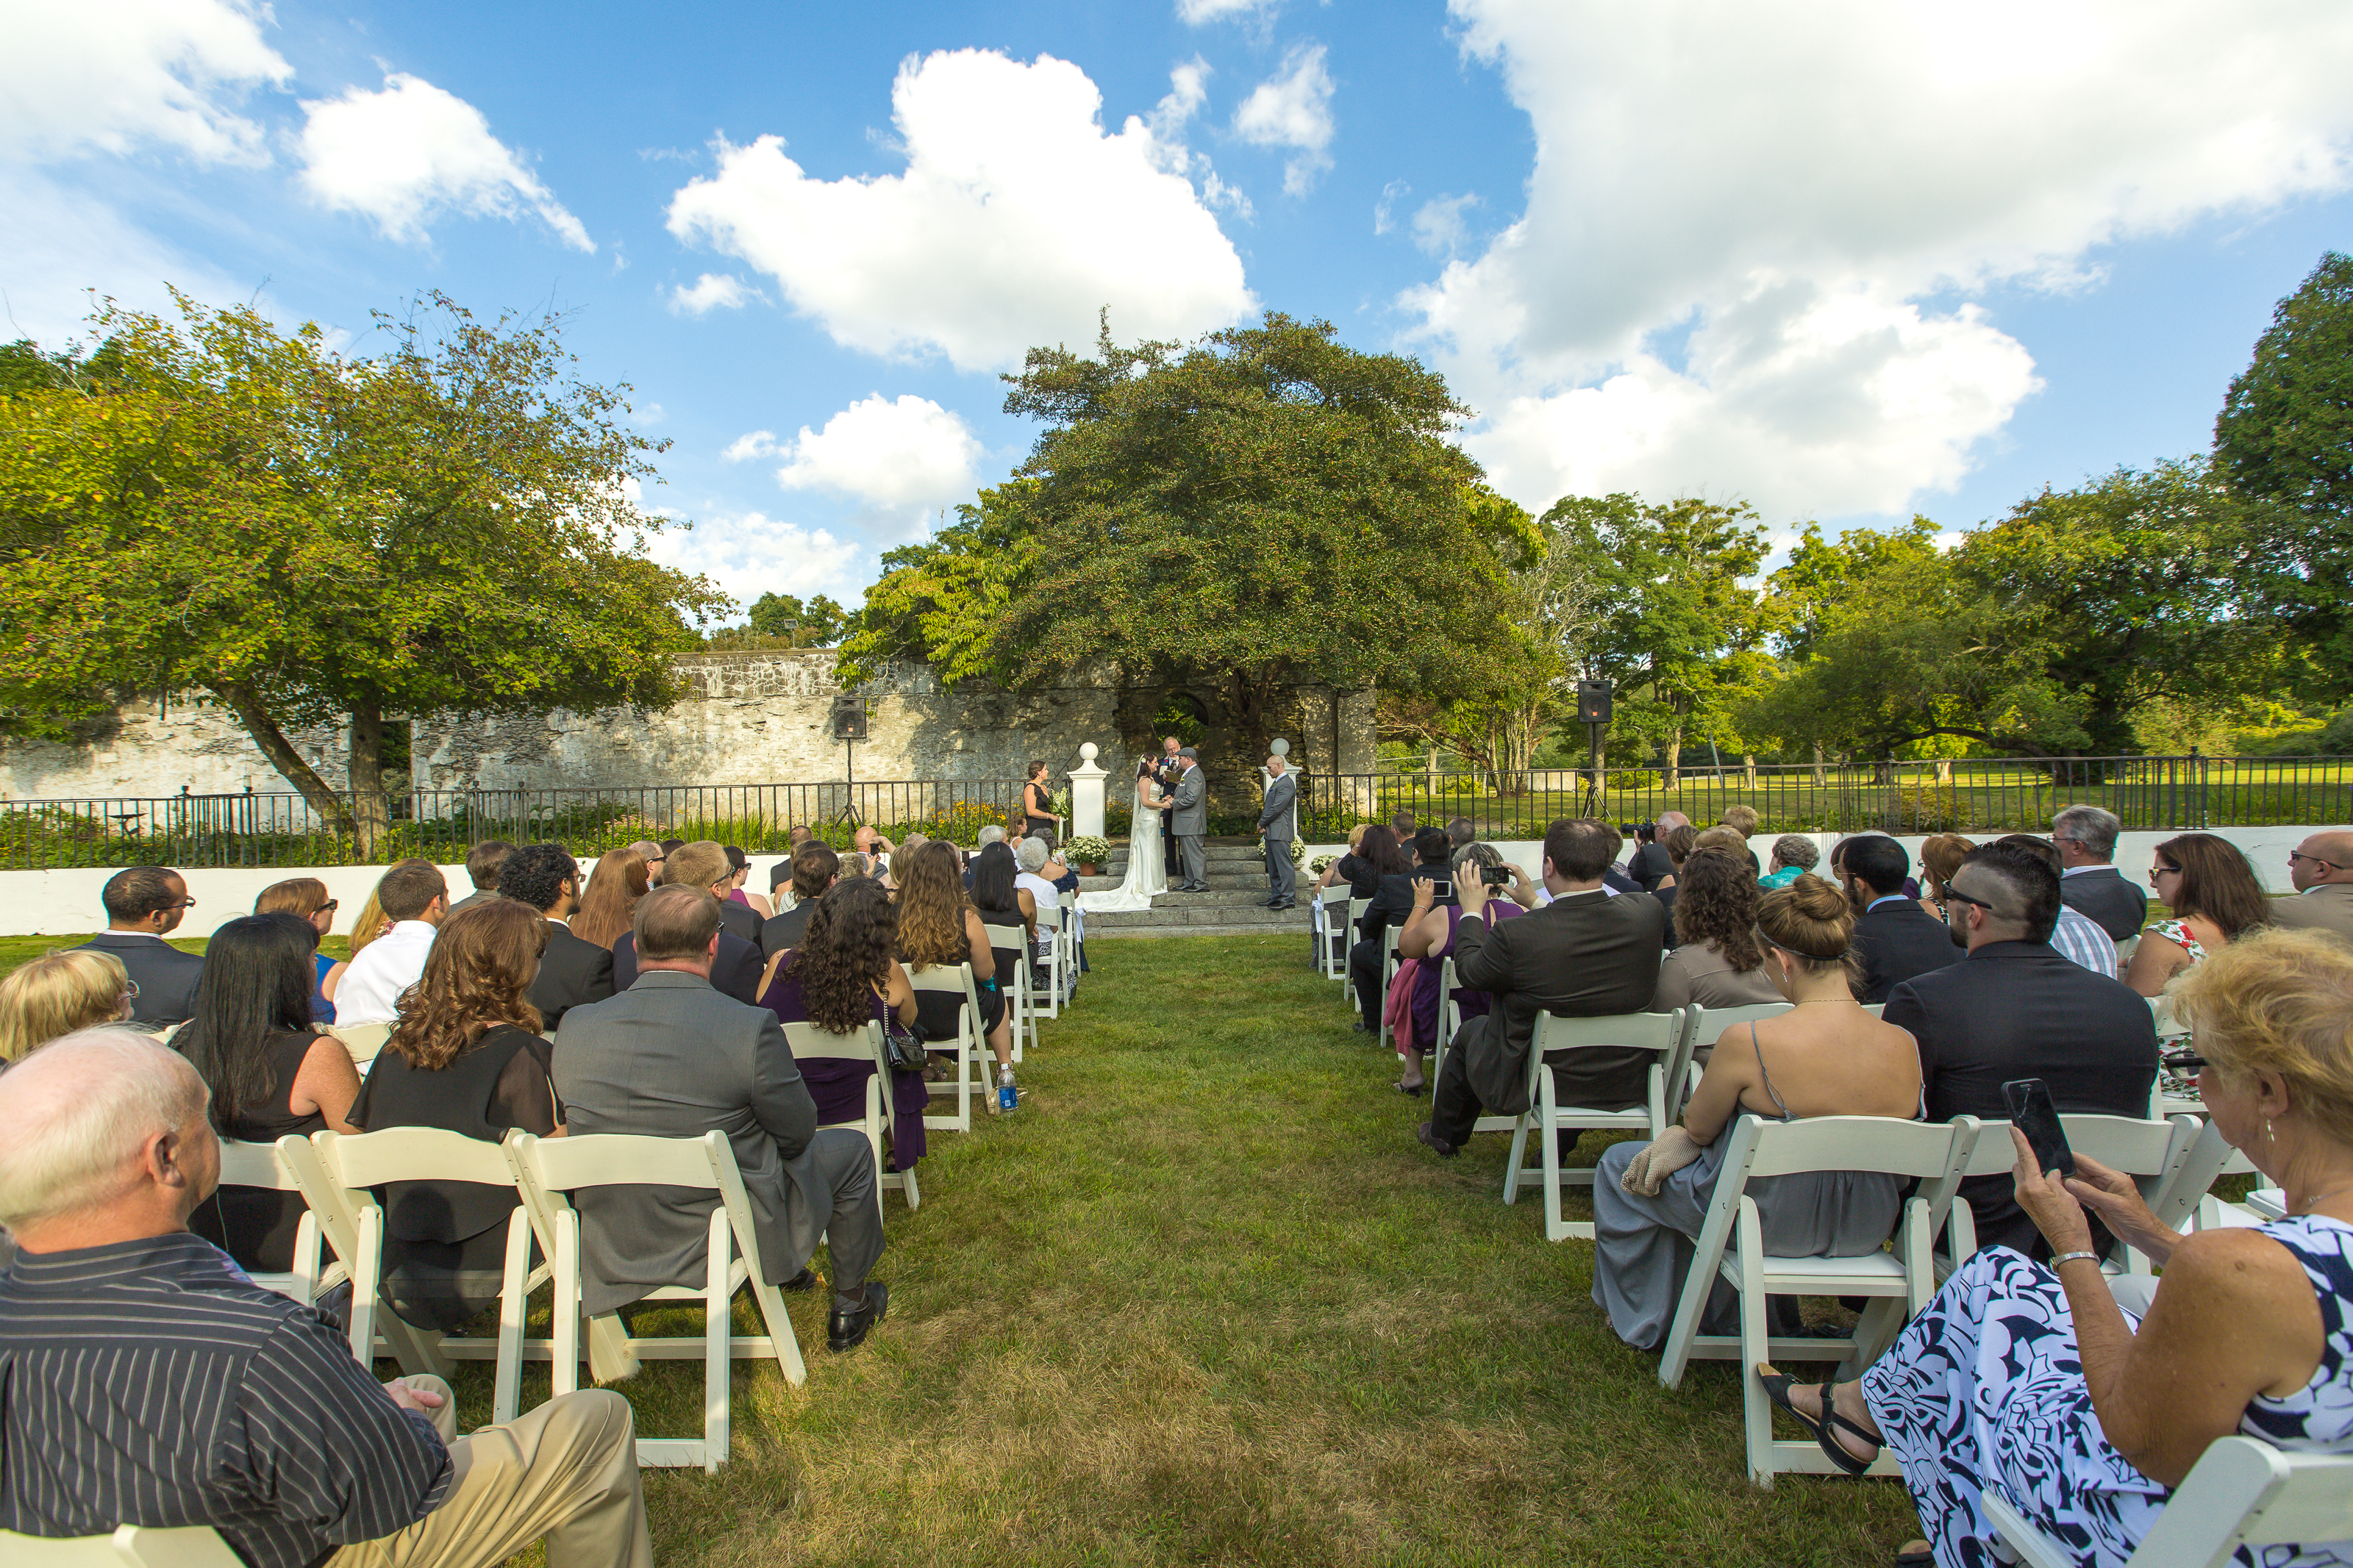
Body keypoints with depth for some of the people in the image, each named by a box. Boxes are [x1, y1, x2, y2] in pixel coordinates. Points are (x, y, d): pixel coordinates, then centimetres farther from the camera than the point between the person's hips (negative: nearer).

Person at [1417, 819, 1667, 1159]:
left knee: (1469, 1032, 25)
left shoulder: (1515, 934, -30)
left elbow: (1468, 971, -10)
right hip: (1628, 1086, 4)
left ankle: (1444, 1135, 48)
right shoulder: (1648, 912, -17)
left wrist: (1472, 910, 6)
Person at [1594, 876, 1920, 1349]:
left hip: (1774, 1224, -6)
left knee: (1619, 1166, 18)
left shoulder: (1749, 1043, -30)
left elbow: (1697, 1130, -12)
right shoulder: (1904, 1046, -14)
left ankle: (1642, 1322, 39)